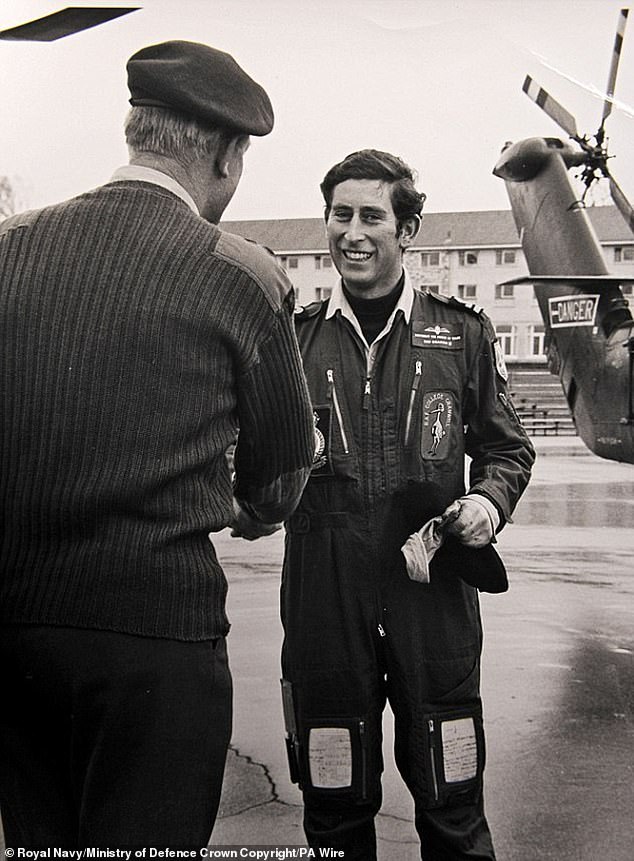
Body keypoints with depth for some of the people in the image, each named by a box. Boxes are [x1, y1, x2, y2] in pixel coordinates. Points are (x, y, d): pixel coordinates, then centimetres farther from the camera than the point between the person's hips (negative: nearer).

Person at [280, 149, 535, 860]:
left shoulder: (461, 333, 7)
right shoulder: (296, 336, 7)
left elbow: (505, 446, 13)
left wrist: (490, 499, -6)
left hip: (433, 591, 0)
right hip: (325, 594, 1)